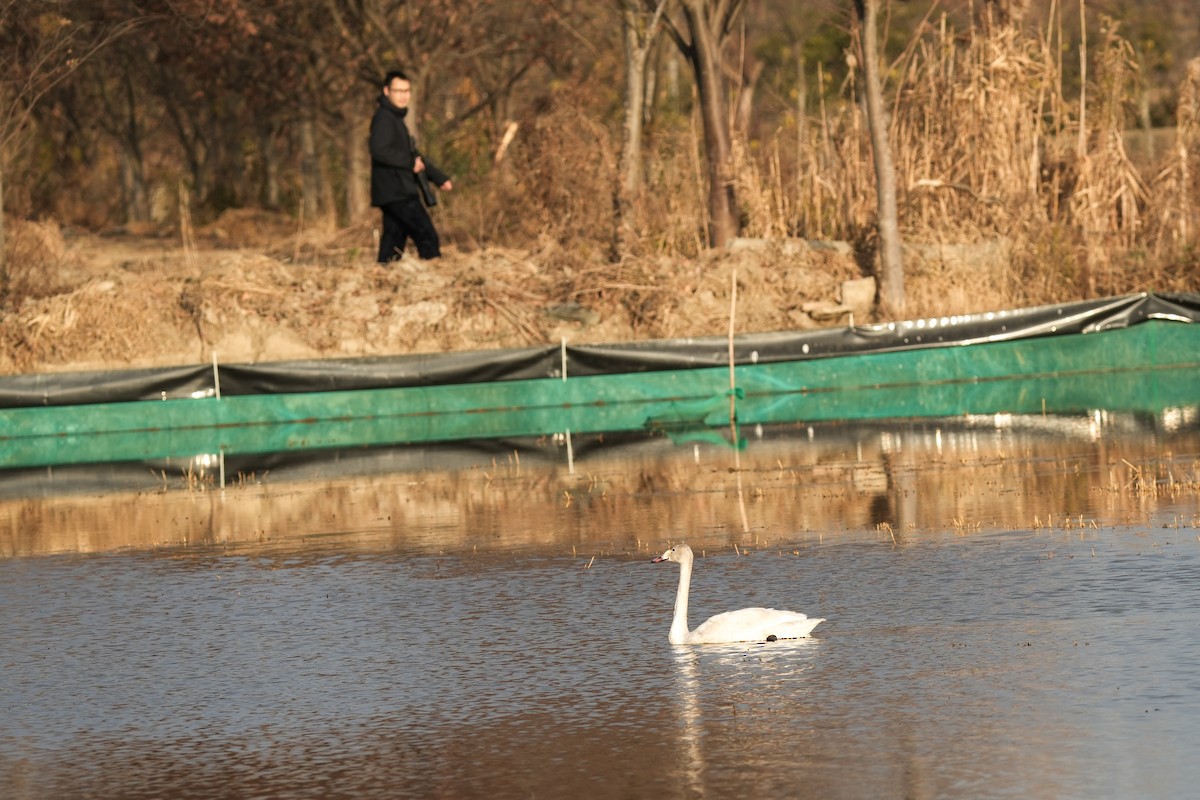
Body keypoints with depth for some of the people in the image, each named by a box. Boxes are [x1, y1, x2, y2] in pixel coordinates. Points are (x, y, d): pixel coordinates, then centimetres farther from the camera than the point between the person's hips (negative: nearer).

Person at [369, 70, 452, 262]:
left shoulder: (396, 118, 21)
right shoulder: (383, 118, -10)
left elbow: (412, 154, 28)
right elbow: (379, 151, -25)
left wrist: (439, 178, 24)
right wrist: (411, 162, -17)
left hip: (398, 193, 10)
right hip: (396, 193, -10)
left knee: (393, 241, 8)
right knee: (427, 236, -11)